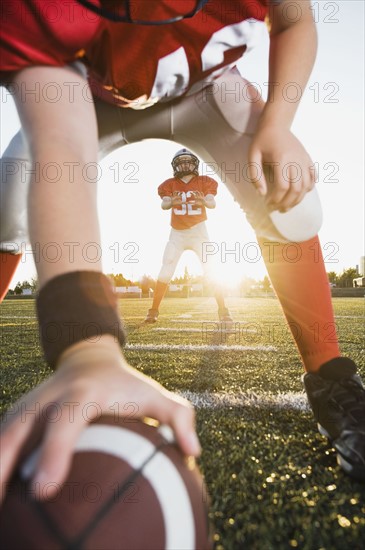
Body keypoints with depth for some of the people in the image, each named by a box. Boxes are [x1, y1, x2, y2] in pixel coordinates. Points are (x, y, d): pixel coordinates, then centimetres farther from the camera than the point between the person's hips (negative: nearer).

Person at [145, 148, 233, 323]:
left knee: (211, 271, -9)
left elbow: (213, 203, -16)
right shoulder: (170, 184, 2)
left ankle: (223, 311, -2)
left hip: (198, 231, -1)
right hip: (177, 233, 1)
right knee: (165, 271, -4)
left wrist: (204, 201, -40)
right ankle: (153, 311, 7)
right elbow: (164, 204, -15)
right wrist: (171, 202, -39)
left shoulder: (204, 182, 0)